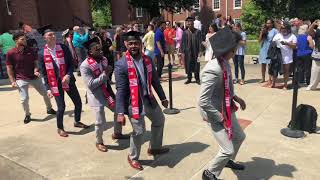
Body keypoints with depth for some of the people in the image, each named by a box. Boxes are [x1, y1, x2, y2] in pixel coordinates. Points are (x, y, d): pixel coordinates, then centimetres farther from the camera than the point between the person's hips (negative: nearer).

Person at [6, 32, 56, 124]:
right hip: (21, 79, -3)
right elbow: (9, 68, -3)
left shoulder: (30, 50, -1)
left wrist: (36, 71, -13)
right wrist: (13, 81, -8)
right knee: (24, 99, -6)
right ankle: (27, 115, 21)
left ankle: (49, 109, 34)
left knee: (45, 93, 11)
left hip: (34, 77, 3)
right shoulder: (10, 53, -9)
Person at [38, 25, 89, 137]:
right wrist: (48, 88, -6)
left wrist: (68, 75, -19)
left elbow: (71, 63, -2)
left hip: (68, 81, 2)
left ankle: (77, 122, 36)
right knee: (61, 107, -2)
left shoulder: (63, 48, -4)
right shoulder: (42, 54, -6)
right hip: (55, 84, -2)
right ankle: (60, 128, 24)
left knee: (78, 103, 9)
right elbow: (44, 73, -1)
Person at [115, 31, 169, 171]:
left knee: (159, 120, 21)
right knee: (139, 131, 2)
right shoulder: (121, 64, -17)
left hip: (149, 98, 7)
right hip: (133, 102, -7)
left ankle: (155, 148, 45)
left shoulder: (147, 60, 0)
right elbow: (120, 90, -18)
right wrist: (120, 112, -20)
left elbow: (155, 80, 9)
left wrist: (163, 98, 13)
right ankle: (133, 158, 30)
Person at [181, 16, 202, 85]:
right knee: (188, 66, 8)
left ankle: (197, 79, 19)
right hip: (188, 52, 1)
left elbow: (200, 42, -2)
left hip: (195, 52, -1)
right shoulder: (185, 33, 1)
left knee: (196, 66, 6)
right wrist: (183, 52, -3)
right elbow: (183, 43, 3)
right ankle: (189, 78, 22)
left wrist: (199, 51, -8)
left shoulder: (197, 32, -2)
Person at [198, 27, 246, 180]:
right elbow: (203, 101, -31)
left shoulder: (225, 64, -3)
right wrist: (220, 117, -23)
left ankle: (228, 161, 52)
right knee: (228, 149, -5)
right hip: (216, 114, -9)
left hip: (227, 110, 10)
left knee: (239, 137, 26)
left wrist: (236, 98, 7)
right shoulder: (213, 70, -31)